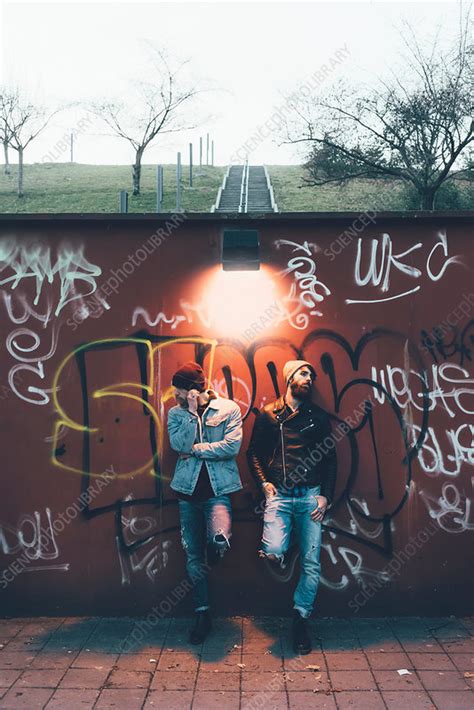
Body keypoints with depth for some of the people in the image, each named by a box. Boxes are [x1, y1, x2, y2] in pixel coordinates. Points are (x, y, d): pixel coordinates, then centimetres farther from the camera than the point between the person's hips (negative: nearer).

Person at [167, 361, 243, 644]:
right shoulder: (176, 413, 7)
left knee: (219, 540, -28)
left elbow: (232, 446, -13)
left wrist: (195, 449, -10)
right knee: (193, 554, 8)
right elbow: (179, 444, -9)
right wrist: (192, 412, -13)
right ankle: (203, 613, 22)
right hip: (188, 488, 3)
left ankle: (212, 555, 9)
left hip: (218, 488, -3)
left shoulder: (228, 408, -2)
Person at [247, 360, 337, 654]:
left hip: (311, 496, 2)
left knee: (311, 563, 0)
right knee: (273, 552, -21)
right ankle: (279, 554, 15)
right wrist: (264, 482, -1)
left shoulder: (319, 416, 12)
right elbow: (254, 452, 13)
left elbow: (331, 459, 11)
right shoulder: (268, 414, 10)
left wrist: (325, 495, 1)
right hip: (279, 494, -1)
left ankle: (301, 619, 17)